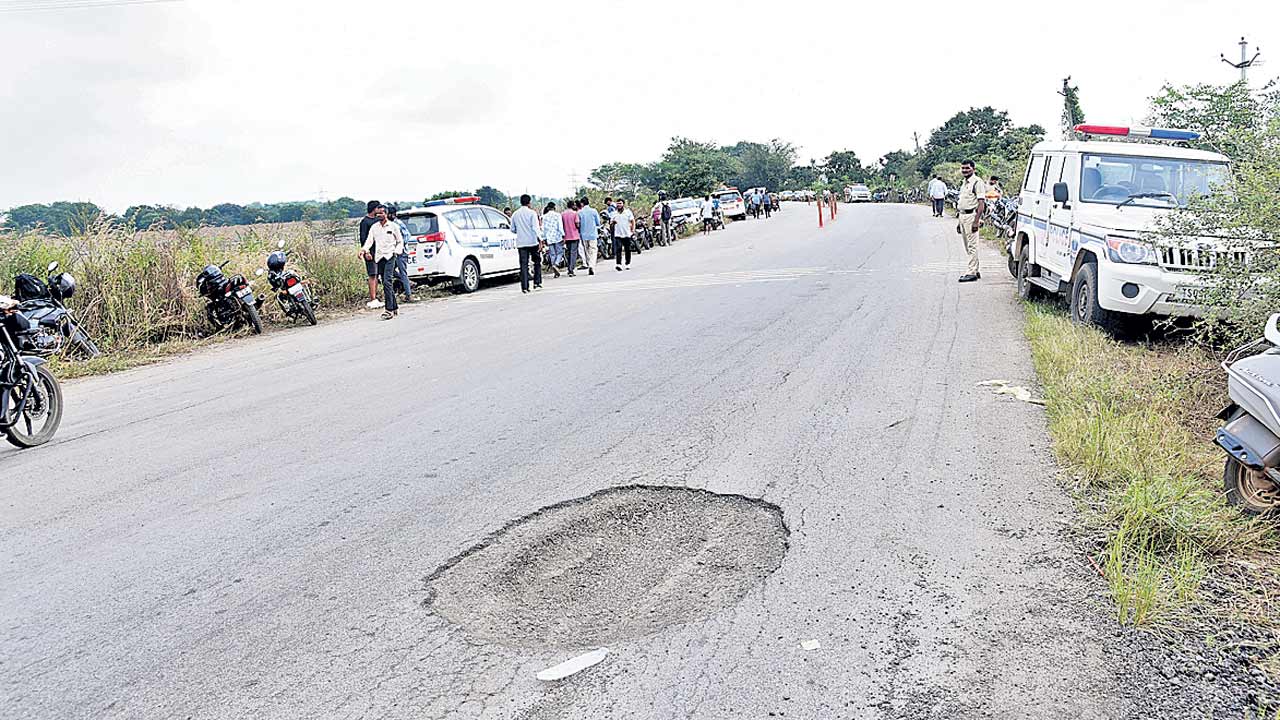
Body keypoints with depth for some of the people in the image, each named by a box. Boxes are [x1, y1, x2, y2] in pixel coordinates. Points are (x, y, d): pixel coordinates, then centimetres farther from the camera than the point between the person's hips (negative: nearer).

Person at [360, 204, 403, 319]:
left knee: (387, 282, -18)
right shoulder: (374, 227, 13)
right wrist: (364, 249, -16)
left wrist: (396, 251, -5)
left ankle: (389, 309, -21)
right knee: (387, 283, 8)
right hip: (379, 257, 4)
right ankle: (395, 307, 18)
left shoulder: (393, 226, 5)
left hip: (390, 257, -4)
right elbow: (369, 240, 2)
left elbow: (400, 242, 11)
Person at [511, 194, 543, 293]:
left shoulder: (515, 214, 7)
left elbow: (513, 229, 12)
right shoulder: (532, 213, -5)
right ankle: (537, 283, 7)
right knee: (537, 262, 12)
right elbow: (535, 227, -13)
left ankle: (524, 287, -2)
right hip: (533, 241, -3)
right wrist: (540, 238, -11)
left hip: (521, 243, 3)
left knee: (524, 264, 3)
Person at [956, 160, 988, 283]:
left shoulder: (977, 182, -10)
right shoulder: (964, 183, 18)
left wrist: (976, 221, -23)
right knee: (967, 246, 12)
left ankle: (972, 273, -6)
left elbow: (981, 203, -16)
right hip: (962, 215, 9)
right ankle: (975, 270, 20)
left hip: (971, 215, -9)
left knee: (972, 246, -7)